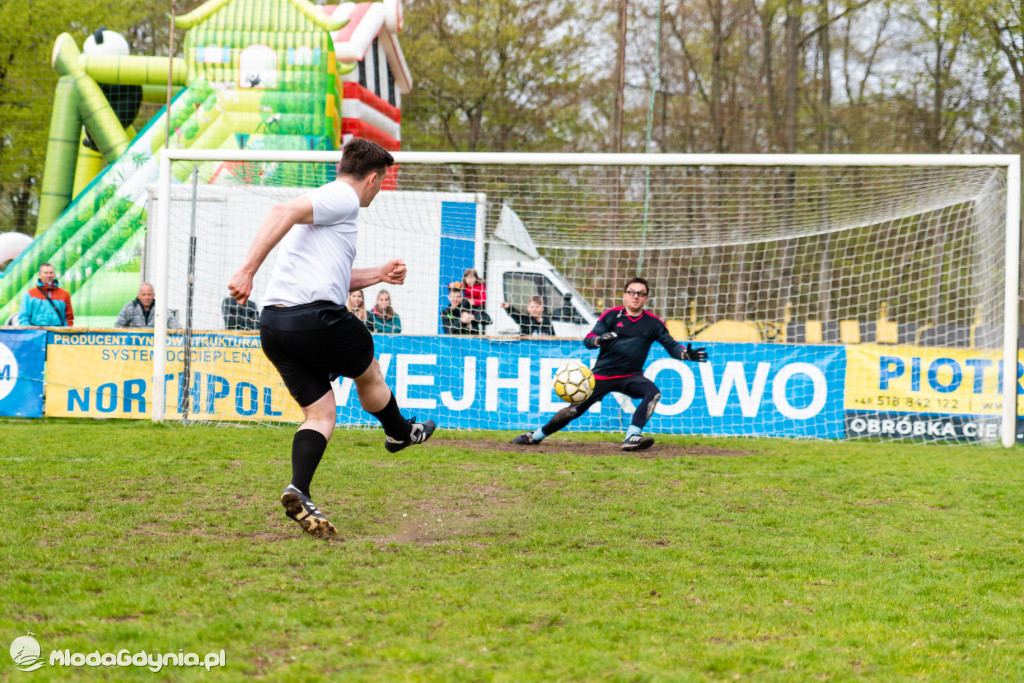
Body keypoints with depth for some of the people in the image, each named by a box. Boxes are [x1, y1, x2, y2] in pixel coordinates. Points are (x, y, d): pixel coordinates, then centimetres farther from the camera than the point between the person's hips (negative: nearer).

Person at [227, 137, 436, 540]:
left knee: (320, 414, 7)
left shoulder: (331, 201, 27)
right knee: (369, 374, 20)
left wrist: (379, 275, 38)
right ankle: (400, 433, 44)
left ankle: (299, 491, -13)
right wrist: (248, 271, -26)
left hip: (274, 325, 9)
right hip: (316, 318, -9)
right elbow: (283, 213, -20)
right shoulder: (343, 199, -3)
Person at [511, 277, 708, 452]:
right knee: (574, 410, -3)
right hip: (602, 374, -1)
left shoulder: (653, 323, 4)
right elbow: (588, 340, -6)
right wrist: (600, 339, -29)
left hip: (631, 376, 1)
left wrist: (686, 354, -18)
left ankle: (631, 438, -33)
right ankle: (535, 437, 17)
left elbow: (671, 345, 3)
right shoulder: (611, 315, 0)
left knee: (653, 392, -28)